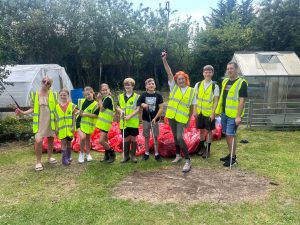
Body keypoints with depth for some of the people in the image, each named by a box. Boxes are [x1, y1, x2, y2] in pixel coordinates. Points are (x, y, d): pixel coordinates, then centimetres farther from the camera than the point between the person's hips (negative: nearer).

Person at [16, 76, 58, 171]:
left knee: (51, 139, 12)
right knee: (38, 141, -11)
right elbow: (33, 108, 4)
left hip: (51, 121, 2)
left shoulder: (53, 94, 1)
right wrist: (23, 113, -10)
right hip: (39, 122, -1)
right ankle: (38, 162, 6)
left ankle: (50, 157, 32)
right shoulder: (34, 94, 1)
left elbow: (56, 108, 6)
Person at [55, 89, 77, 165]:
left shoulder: (72, 105, -1)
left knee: (69, 142, 11)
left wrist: (73, 126, -7)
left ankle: (68, 157, 26)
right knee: (63, 143, 0)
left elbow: (74, 117, -1)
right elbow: (56, 118, 5)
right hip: (61, 128, 0)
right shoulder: (57, 107, 4)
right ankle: (64, 159, 2)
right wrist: (56, 128, 0)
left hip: (69, 128, 0)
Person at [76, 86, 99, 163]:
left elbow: (95, 115, -13)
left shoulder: (96, 104, -6)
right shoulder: (81, 101, 2)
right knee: (83, 137, -18)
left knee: (88, 139, 13)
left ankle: (88, 154, 33)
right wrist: (79, 112, -5)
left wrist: (85, 114, -18)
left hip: (89, 124, 0)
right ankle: (82, 153, 5)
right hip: (80, 122, 0)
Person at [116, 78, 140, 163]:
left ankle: (133, 155, 19)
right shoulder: (120, 96, 9)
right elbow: (117, 107, 14)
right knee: (125, 139, 10)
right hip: (123, 122, 3)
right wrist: (121, 111, -9)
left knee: (133, 138, 5)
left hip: (133, 122, -3)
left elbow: (138, 109, -7)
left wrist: (130, 116, -20)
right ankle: (126, 156, 21)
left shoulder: (137, 96, -2)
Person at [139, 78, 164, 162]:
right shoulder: (143, 95, -1)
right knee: (147, 137, 10)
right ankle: (146, 153, 22)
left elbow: (161, 108, -5)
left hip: (155, 119, -1)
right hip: (146, 119, 1)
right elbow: (138, 104, 5)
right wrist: (142, 105, -17)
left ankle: (156, 154, 16)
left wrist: (155, 118, -12)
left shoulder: (158, 95, -4)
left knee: (155, 137, 6)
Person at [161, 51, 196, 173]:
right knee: (175, 136, 14)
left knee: (179, 137, -14)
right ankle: (178, 155, 33)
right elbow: (169, 73, -10)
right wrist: (164, 60, -20)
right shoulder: (173, 86, 1)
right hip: (171, 116, 3)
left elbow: (192, 107, 5)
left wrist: (189, 120, 6)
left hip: (182, 118, -3)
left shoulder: (191, 91, -1)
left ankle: (188, 161, -6)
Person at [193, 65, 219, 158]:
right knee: (202, 130, 14)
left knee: (209, 131, 6)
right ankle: (202, 147, 29)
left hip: (209, 113, -3)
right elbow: (195, 98, 6)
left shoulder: (215, 86, -6)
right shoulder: (198, 84, 2)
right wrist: (195, 110, 0)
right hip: (200, 112, 3)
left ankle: (208, 150, 18)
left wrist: (213, 113, -14)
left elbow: (216, 101, -7)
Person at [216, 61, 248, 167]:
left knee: (230, 135, -3)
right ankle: (230, 154, 30)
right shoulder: (225, 81, 11)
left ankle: (233, 158, 11)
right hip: (224, 113, 7)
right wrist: (219, 110, 14)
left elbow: (242, 101, -16)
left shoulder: (241, 83, -11)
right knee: (227, 135, 14)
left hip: (233, 115, -7)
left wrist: (239, 116, -21)